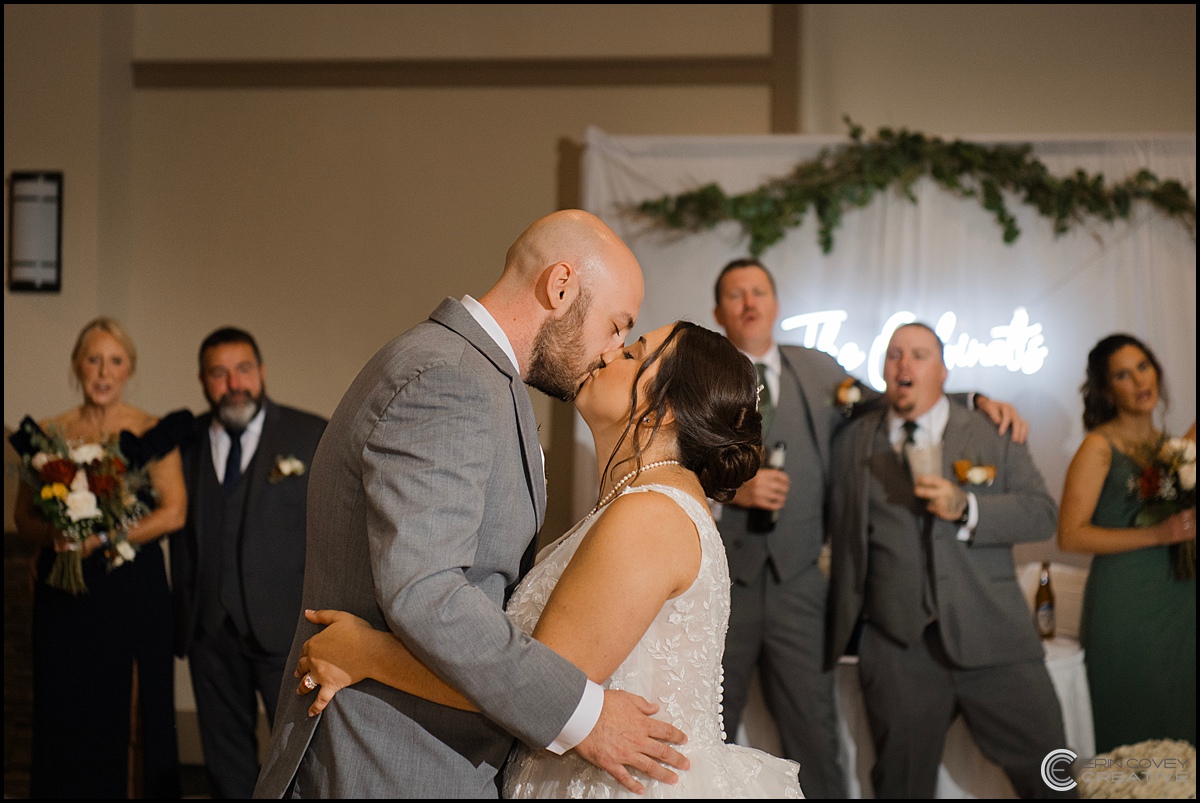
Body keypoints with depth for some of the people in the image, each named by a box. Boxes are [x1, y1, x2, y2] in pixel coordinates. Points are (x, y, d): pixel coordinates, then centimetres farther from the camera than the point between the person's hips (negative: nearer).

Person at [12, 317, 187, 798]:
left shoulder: (151, 433, 1)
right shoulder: (50, 433, 8)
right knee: (66, 710, 3)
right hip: (65, 592, 2)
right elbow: (24, 517, 8)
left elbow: (174, 511, -7)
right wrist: (55, 535, -14)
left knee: (130, 709, -2)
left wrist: (103, 538, -17)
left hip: (133, 587, -2)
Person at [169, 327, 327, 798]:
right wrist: (181, 614, 3)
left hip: (286, 623, -3)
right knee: (225, 755, 12)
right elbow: (179, 533, 7)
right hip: (209, 630, 3)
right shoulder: (185, 443, 8)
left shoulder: (312, 436, 1)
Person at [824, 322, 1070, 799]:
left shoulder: (993, 434, 8)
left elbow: (1042, 513, 0)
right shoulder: (853, 442, 11)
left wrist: (967, 507, -14)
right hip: (896, 648, 1)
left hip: (993, 641, 0)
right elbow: (843, 539, 12)